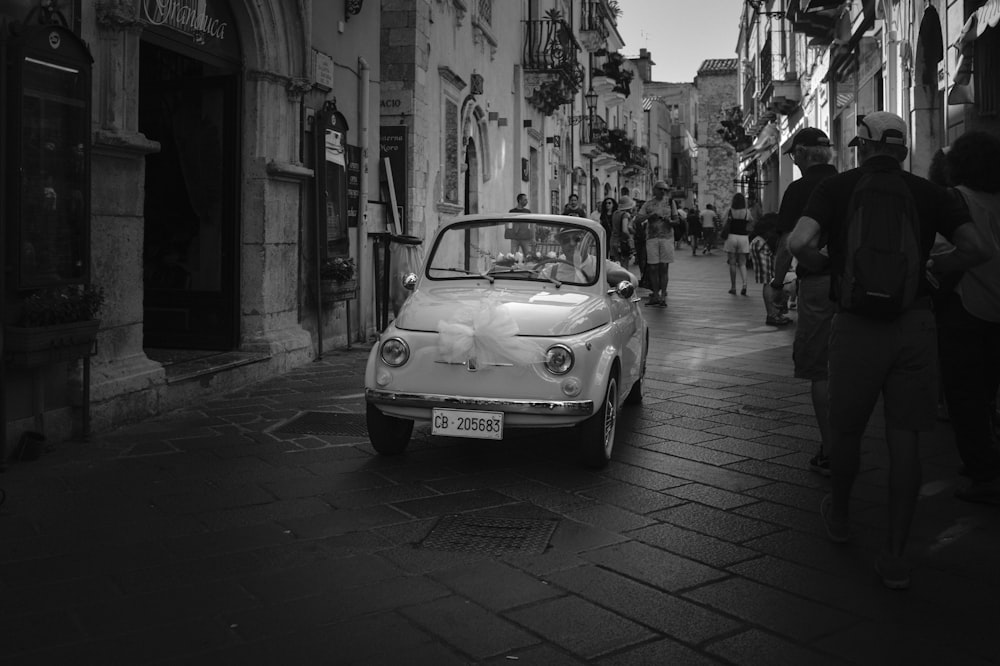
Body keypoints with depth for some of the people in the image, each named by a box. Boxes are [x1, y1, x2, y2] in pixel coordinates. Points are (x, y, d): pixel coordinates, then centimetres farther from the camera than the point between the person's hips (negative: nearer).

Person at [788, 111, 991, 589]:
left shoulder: (836, 188, 1)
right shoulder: (928, 193, 8)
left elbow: (799, 244, -16)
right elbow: (976, 249, -3)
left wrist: (827, 264, 4)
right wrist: (929, 266, 14)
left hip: (857, 325, -2)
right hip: (915, 322, 2)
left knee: (846, 428, 17)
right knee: (904, 436, 6)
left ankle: (839, 514, 39)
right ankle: (895, 557, 6)